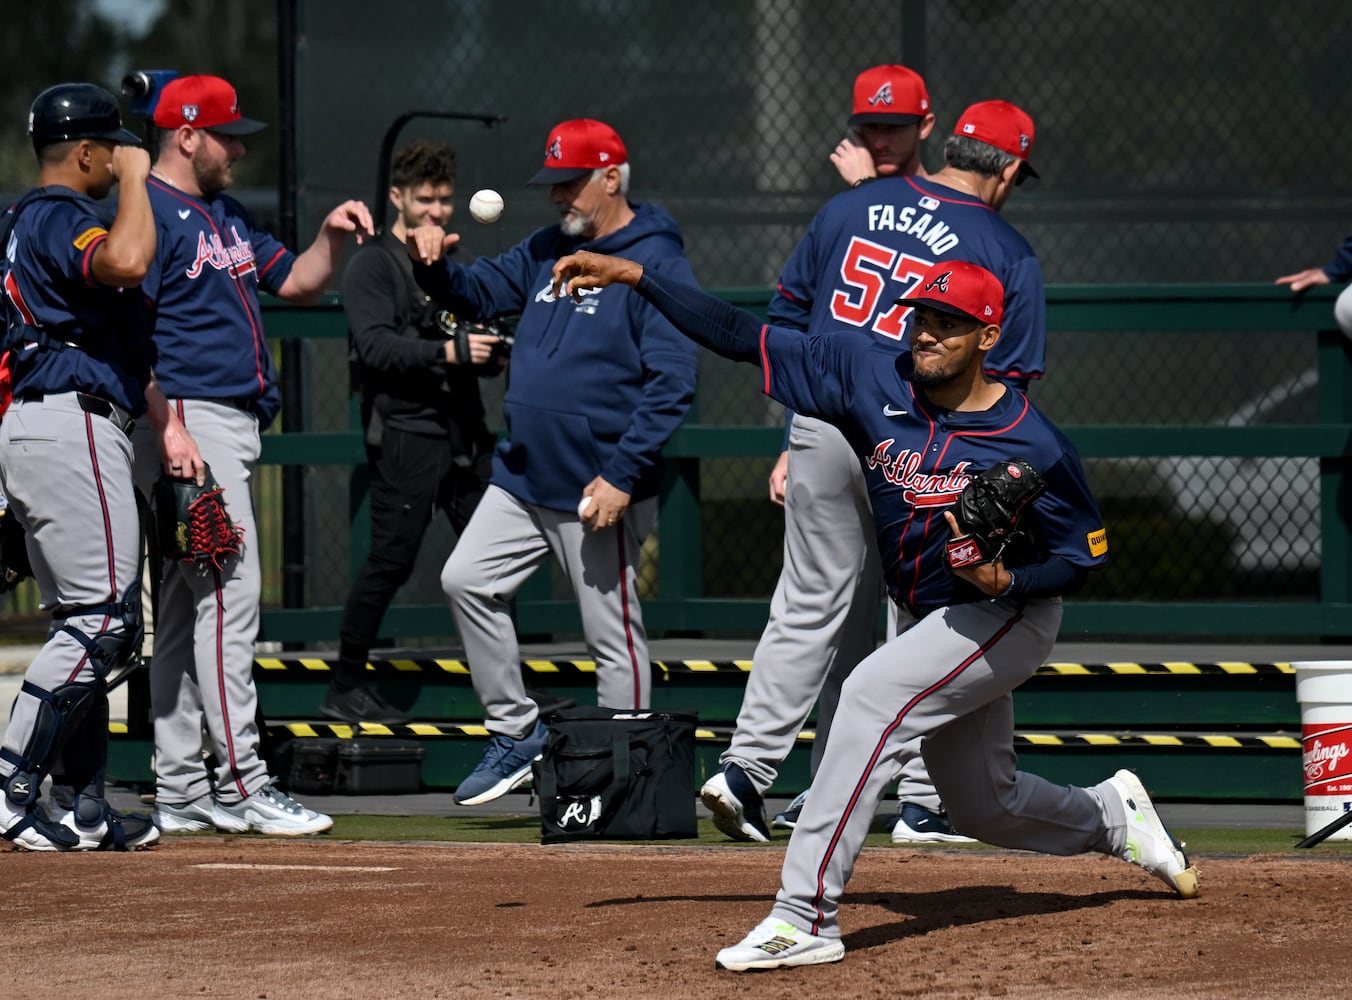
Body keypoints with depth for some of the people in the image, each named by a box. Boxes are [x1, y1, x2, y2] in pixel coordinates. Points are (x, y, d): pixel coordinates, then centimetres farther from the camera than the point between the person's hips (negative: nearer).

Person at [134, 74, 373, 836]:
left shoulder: (227, 216, 20)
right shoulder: (148, 215, -9)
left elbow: (295, 283, 26)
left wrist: (332, 236, 6)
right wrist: (168, 428, -24)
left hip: (236, 427, 10)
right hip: (189, 421, -10)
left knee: (189, 605, 10)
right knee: (228, 592, -14)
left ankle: (181, 792, 12)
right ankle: (241, 785, -16)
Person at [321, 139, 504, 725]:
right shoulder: (372, 266, -1)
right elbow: (376, 346, -15)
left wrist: (496, 353, 2)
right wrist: (448, 351, -25)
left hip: (463, 434, 7)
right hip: (405, 432, -7)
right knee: (391, 561, -8)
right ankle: (345, 690, 0)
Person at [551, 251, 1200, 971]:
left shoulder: (1033, 445, -21)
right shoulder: (872, 378, -10)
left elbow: (1087, 553, -11)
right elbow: (741, 336, -11)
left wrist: (1006, 579, -29)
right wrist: (634, 276, -18)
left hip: (1012, 615, -7)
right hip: (926, 618, 7)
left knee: (874, 694, -29)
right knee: (984, 808, 17)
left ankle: (806, 917, -34)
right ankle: (1113, 815, 50)